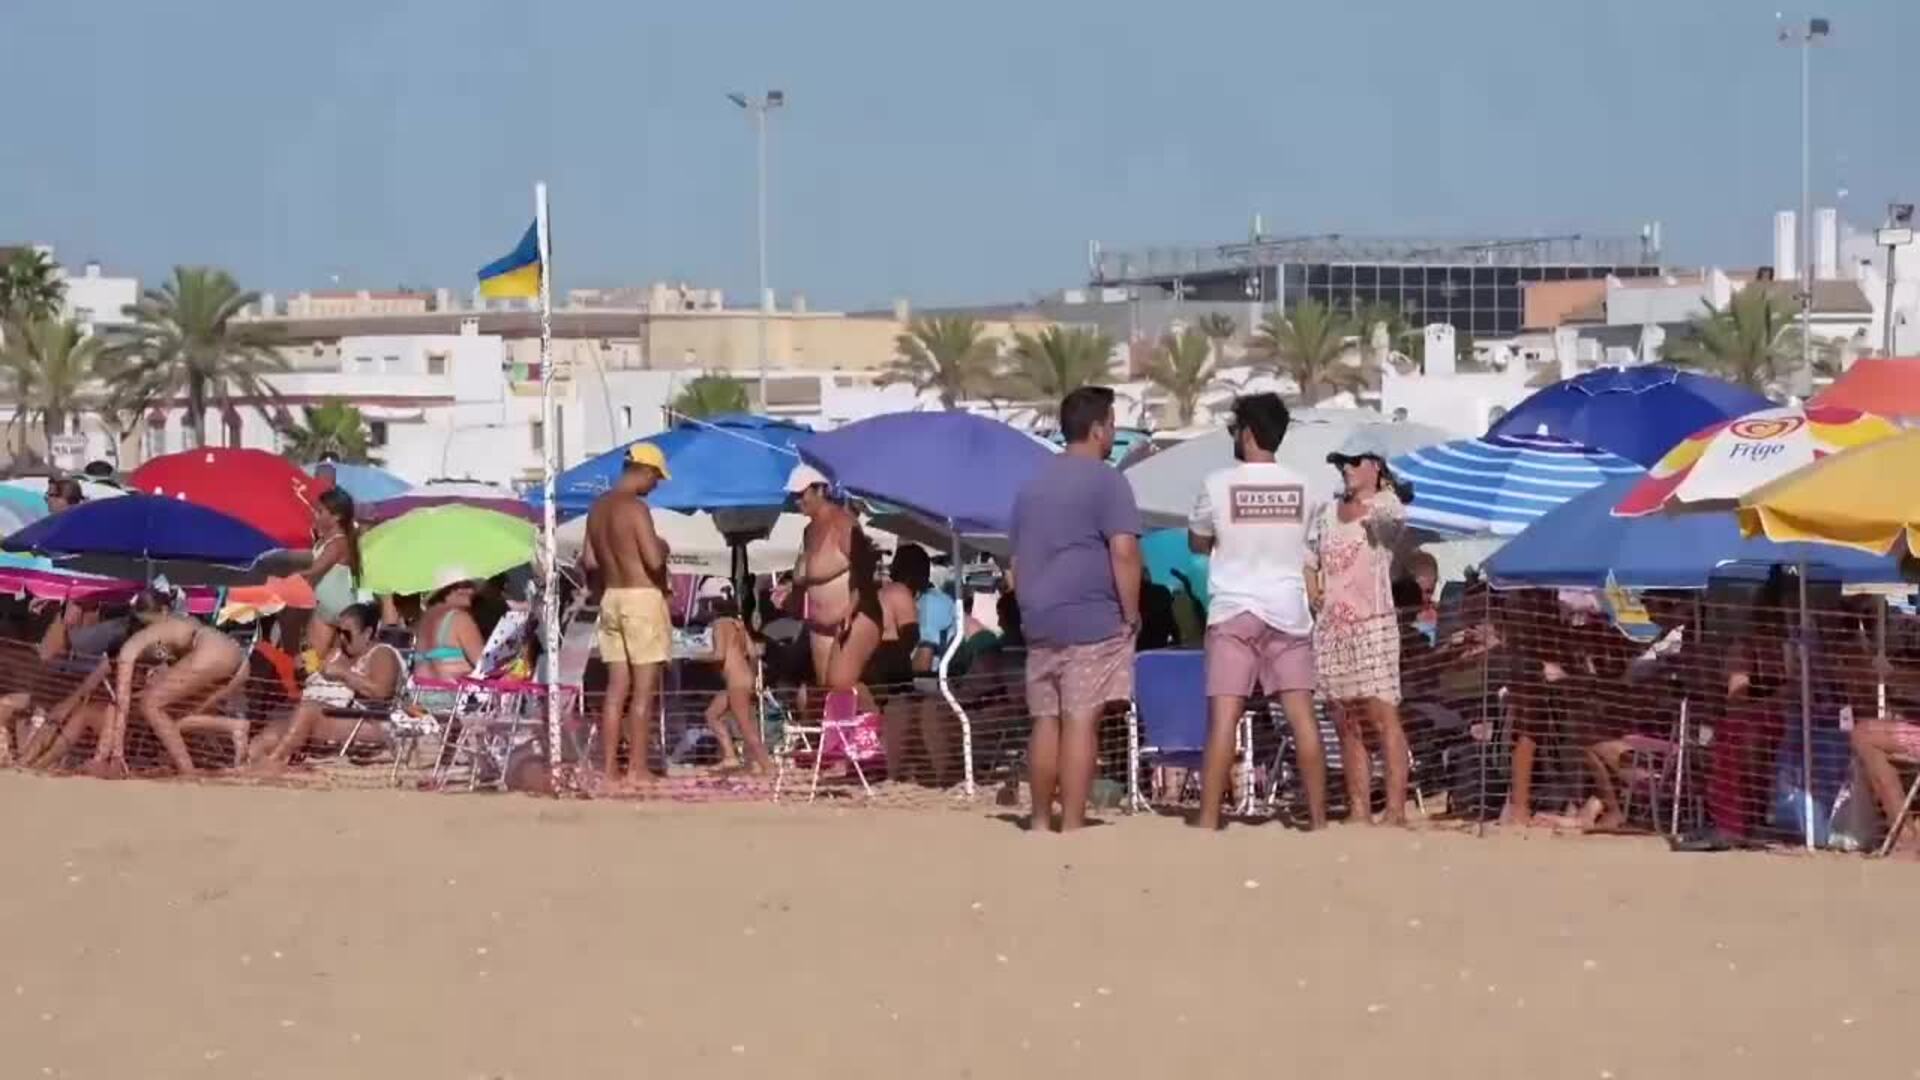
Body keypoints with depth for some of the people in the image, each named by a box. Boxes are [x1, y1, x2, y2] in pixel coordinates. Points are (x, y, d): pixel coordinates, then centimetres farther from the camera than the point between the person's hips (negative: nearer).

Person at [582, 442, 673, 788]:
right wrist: (662, 549, 0)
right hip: (643, 599, -8)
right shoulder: (636, 508, -15)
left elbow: (591, 560, 13)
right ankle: (637, 769, -4)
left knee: (616, 689, 9)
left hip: (611, 598, 8)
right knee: (643, 690, -3)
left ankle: (608, 767, 7)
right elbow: (654, 560, -21)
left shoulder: (598, 508, 10)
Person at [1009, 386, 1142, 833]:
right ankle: (1072, 827, -11)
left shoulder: (1034, 483, 16)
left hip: (1039, 623, 7)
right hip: (1091, 621, -7)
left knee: (1046, 721, 13)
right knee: (1081, 721, -8)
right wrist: (1131, 613, -10)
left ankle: (1040, 822, 17)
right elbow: (1123, 550, -17)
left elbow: (1016, 561, 21)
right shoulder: (1104, 480, -8)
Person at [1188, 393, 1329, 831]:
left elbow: (1197, 543, 8)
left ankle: (1208, 821, -9)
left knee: (1223, 718, -5)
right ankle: (1319, 818, 5)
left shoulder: (1218, 484, -6)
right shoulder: (1301, 486, 3)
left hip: (1234, 612, -3)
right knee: (1302, 717, 4)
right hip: (1289, 613, 3)